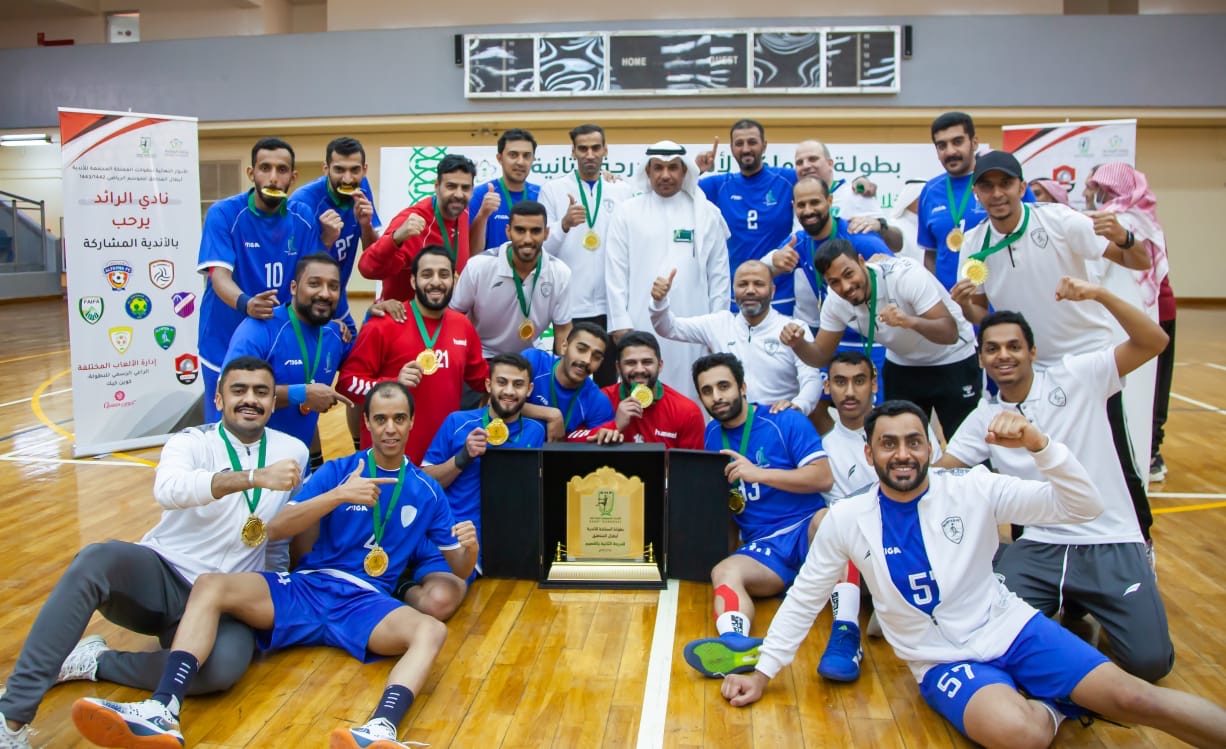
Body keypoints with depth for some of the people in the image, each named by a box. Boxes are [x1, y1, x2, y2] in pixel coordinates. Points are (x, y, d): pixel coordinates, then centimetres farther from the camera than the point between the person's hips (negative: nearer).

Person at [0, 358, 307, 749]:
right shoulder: (190, 442, -4)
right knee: (97, 559, -35)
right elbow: (168, 489, -29)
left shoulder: (294, 452, 6)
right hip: (160, 576, -1)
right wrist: (256, 476, -40)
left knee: (225, 665, -34)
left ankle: (95, 662, -13)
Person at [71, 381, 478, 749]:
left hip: (368, 604, -1)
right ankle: (161, 712, -38)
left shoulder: (427, 491, 11)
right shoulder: (337, 470, 9)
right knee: (210, 586, -22)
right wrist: (339, 495, -17)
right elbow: (276, 528, -4)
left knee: (431, 631, -33)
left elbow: (458, 571, 11)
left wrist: (468, 548, -13)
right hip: (305, 587, 1)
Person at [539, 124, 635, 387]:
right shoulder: (553, 189, 4)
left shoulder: (623, 190, 9)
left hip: (610, 304, 2)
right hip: (568, 305, -2)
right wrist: (564, 224, -23)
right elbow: (542, 247, -3)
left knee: (608, 382, 7)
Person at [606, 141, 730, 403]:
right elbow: (616, 272, 4)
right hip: (642, 325, 0)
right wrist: (620, 322, -3)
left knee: (690, 397, 2)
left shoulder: (707, 214, 7)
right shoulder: (628, 212, 7)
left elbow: (719, 274, 7)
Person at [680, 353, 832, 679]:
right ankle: (736, 643, -60)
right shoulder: (712, 435, 14)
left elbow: (823, 478, -10)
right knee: (723, 572, -28)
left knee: (828, 519, -37)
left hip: (807, 530, -3)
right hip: (763, 548, 3)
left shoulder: (786, 421, -1)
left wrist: (757, 473, -14)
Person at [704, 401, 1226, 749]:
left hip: (1011, 627, 1)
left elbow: (1082, 507, -11)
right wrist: (764, 672, 1)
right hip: (944, 661, -1)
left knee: (1133, 698, -17)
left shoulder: (974, 489, -8)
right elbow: (804, 598, 2)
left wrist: (1037, 444, -27)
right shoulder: (846, 521, -8)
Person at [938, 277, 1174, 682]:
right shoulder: (983, 418, 8)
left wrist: (1100, 294, -24)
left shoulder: (1076, 376, -3)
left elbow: (1154, 341, -11)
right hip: (1039, 547, 3)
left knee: (1149, 661, -18)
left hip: (1110, 544, -2)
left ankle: (1084, 609, 16)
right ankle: (1063, 605, 14)